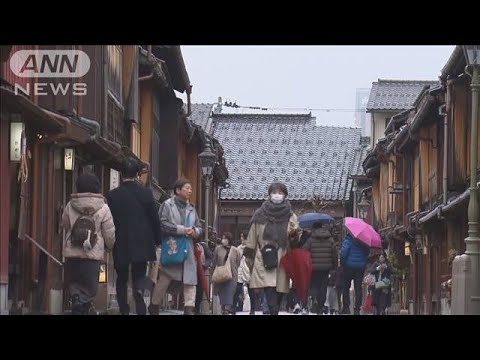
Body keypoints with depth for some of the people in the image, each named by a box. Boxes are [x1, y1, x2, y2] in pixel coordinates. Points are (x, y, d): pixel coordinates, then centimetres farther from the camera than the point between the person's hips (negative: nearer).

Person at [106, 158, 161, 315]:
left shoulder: (112, 195, -5)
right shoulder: (146, 193, -4)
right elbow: (154, 219, 0)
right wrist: (157, 240, 11)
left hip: (120, 245, 0)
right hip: (141, 243, 0)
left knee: (121, 279, 11)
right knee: (139, 274, 8)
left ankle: (124, 310, 8)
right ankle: (139, 290, -22)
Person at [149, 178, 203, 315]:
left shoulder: (191, 208, 15)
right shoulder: (167, 205, -3)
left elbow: (200, 228, 18)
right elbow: (162, 224, -15)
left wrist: (195, 231, -7)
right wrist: (182, 230, -18)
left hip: (187, 251, 5)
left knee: (190, 280, -5)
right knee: (163, 280, 3)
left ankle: (189, 309, -5)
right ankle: (154, 307, 17)